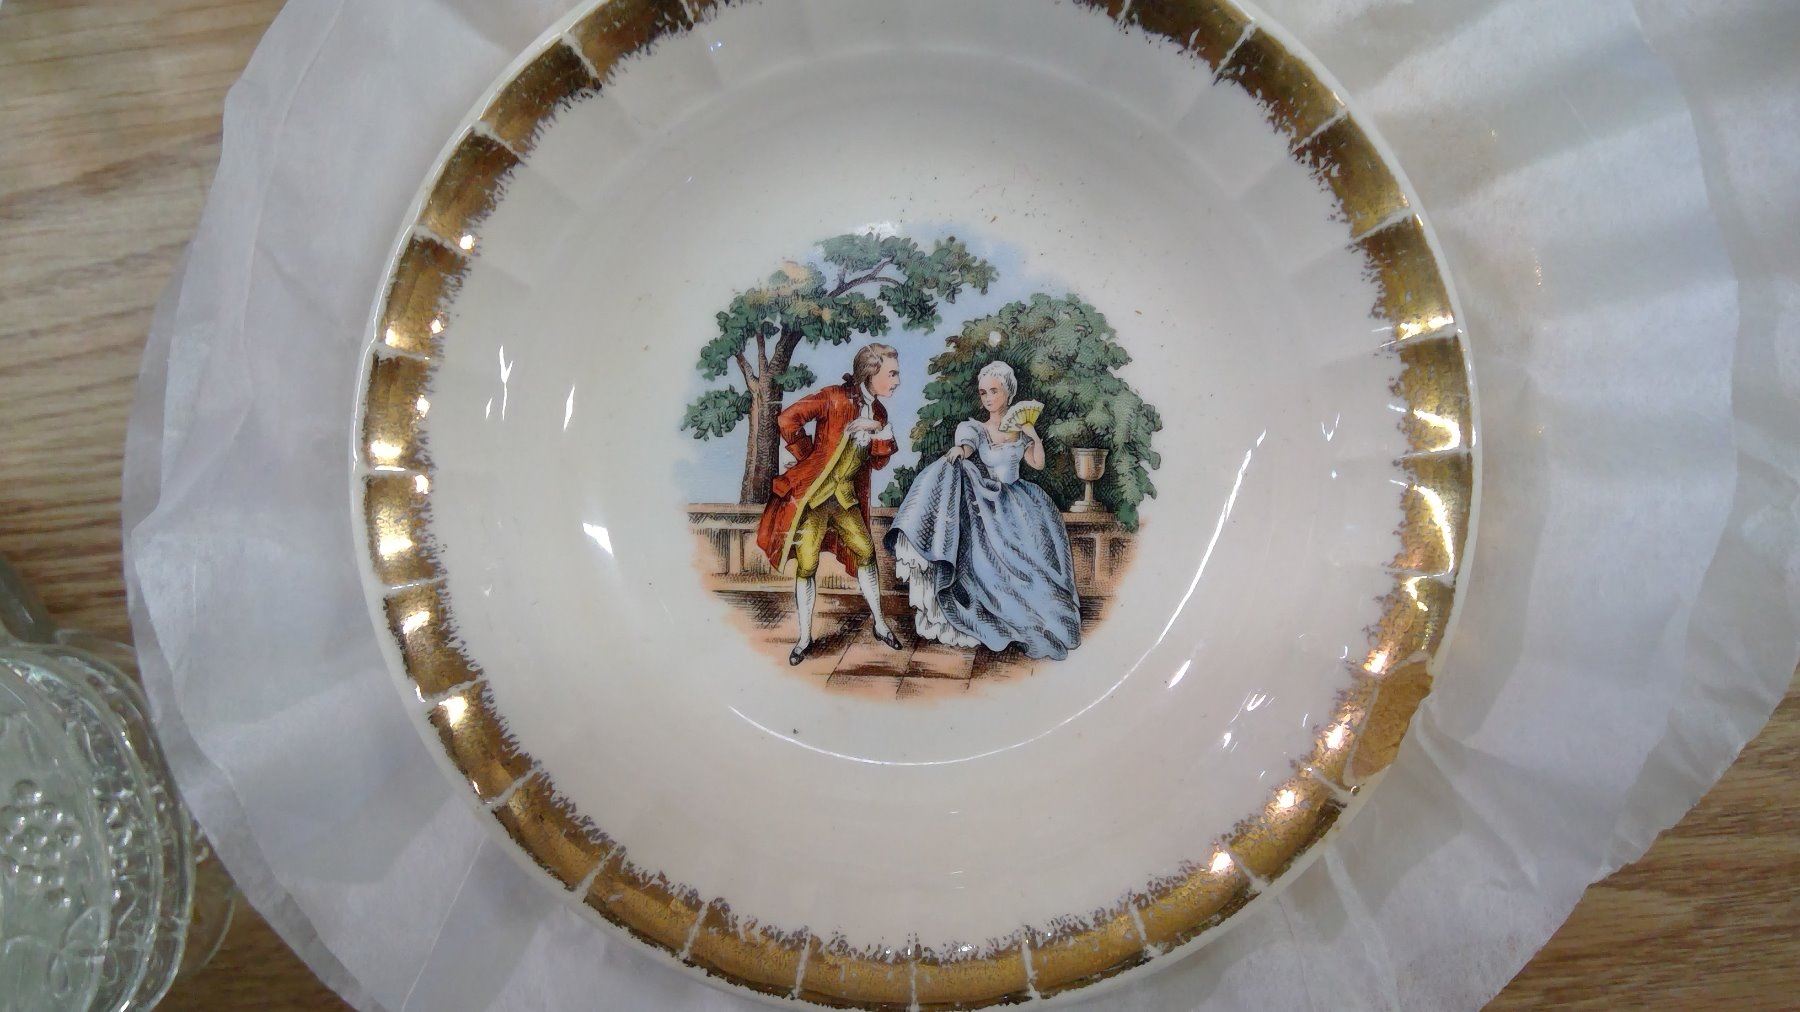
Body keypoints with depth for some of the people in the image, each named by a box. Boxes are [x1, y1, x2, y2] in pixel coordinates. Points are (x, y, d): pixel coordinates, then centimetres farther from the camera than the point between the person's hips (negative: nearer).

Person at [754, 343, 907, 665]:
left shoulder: (878, 412, 8)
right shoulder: (836, 398, -14)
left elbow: (877, 462, 11)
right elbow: (788, 419, -22)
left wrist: (883, 431, -8)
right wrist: (807, 456, -10)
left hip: (845, 496, 6)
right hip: (813, 492, -6)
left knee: (865, 551, 1)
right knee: (807, 563, -2)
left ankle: (880, 624, 15)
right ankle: (804, 637, 9)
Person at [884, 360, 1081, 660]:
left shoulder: (1020, 430, 10)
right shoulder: (976, 429, -1)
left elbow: (1038, 464, 15)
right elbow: (966, 445, -23)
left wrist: (1035, 436, 0)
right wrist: (958, 450, -46)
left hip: (1014, 501, 3)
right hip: (984, 503, -2)